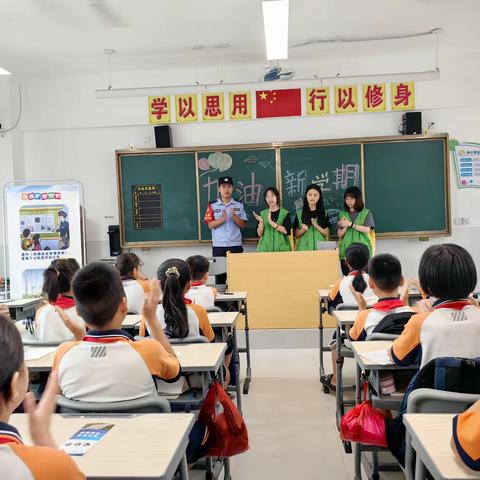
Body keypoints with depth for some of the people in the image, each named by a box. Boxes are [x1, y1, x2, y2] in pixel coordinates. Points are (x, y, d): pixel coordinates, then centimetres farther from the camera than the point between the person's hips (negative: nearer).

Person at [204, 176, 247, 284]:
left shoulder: (239, 205, 6)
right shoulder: (212, 206, 4)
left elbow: (243, 225, 2)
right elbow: (210, 225, -3)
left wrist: (234, 216, -15)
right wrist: (223, 219, -19)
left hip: (236, 245, 1)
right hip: (218, 246, 0)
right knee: (220, 274, 4)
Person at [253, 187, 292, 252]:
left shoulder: (285, 213, 3)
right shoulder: (262, 213, 9)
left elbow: (286, 231, -10)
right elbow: (259, 234, 2)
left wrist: (271, 222, -18)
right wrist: (261, 222, -15)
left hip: (281, 248, -1)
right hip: (265, 248, 1)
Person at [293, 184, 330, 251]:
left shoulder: (323, 213, 7)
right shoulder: (299, 214, 4)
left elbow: (326, 234, 3)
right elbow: (296, 235, 6)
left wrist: (316, 226, -11)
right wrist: (302, 230, -14)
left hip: (320, 247, 1)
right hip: (304, 248, 0)